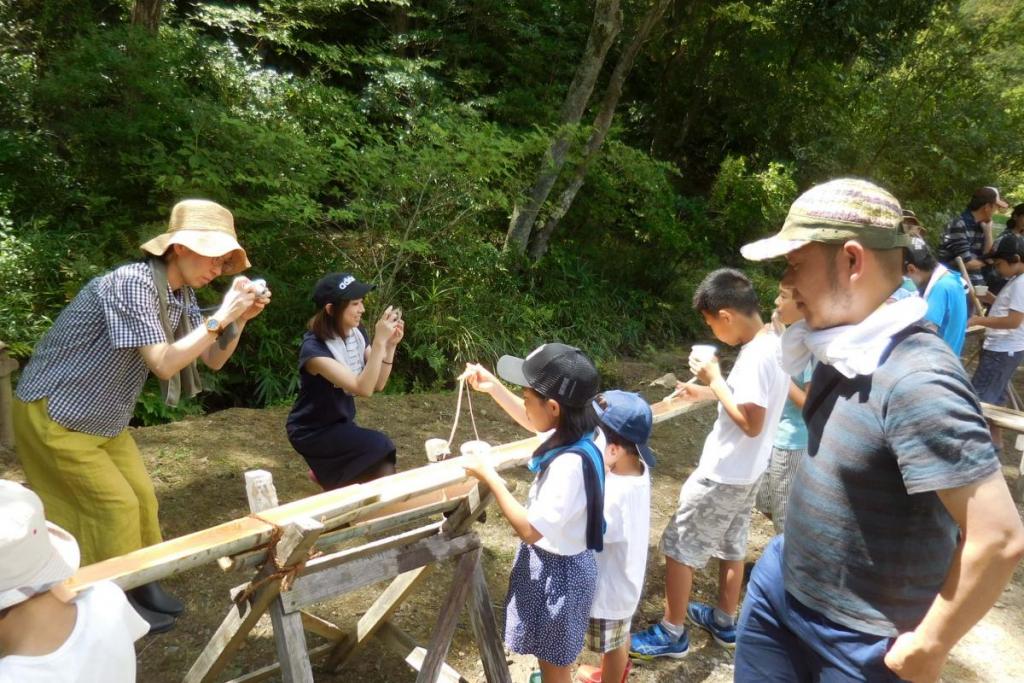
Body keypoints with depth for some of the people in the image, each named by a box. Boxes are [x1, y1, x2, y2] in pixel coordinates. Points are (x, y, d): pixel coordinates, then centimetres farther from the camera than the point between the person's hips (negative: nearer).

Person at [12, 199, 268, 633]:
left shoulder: (182, 295, -2)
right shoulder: (133, 283, -28)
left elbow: (213, 360, 2)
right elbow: (163, 364, -33)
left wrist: (240, 318, -13)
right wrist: (220, 317, -33)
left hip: (104, 418, 8)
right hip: (53, 415, -8)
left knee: (140, 495, 11)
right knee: (115, 504, -4)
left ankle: (140, 586, 27)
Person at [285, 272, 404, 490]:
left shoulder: (356, 333, -8)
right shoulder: (314, 348, -28)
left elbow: (378, 384, -6)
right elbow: (363, 388, -36)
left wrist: (390, 345, -19)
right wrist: (379, 342, -41)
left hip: (342, 422, 7)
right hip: (313, 431, -7)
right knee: (381, 447, -23)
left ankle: (325, 473, 22)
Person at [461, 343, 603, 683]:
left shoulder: (570, 463, -36)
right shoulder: (570, 434, -10)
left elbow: (530, 529, -31)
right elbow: (533, 422, 14)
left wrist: (489, 477, -25)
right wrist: (494, 387, 4)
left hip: (557, 570, -8)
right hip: (554, 561, 8)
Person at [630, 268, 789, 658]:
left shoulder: (755, 356, -27)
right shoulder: (773, 345, 2)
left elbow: (751, 422, -28)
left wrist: (714, 380, -21)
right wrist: (707, 392, 8)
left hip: (723, 475, -9)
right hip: (744, 473, 9)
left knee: (678, 548, 4)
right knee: (731, 546, 22)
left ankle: (671, 635, 17)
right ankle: (725, 622, 39)